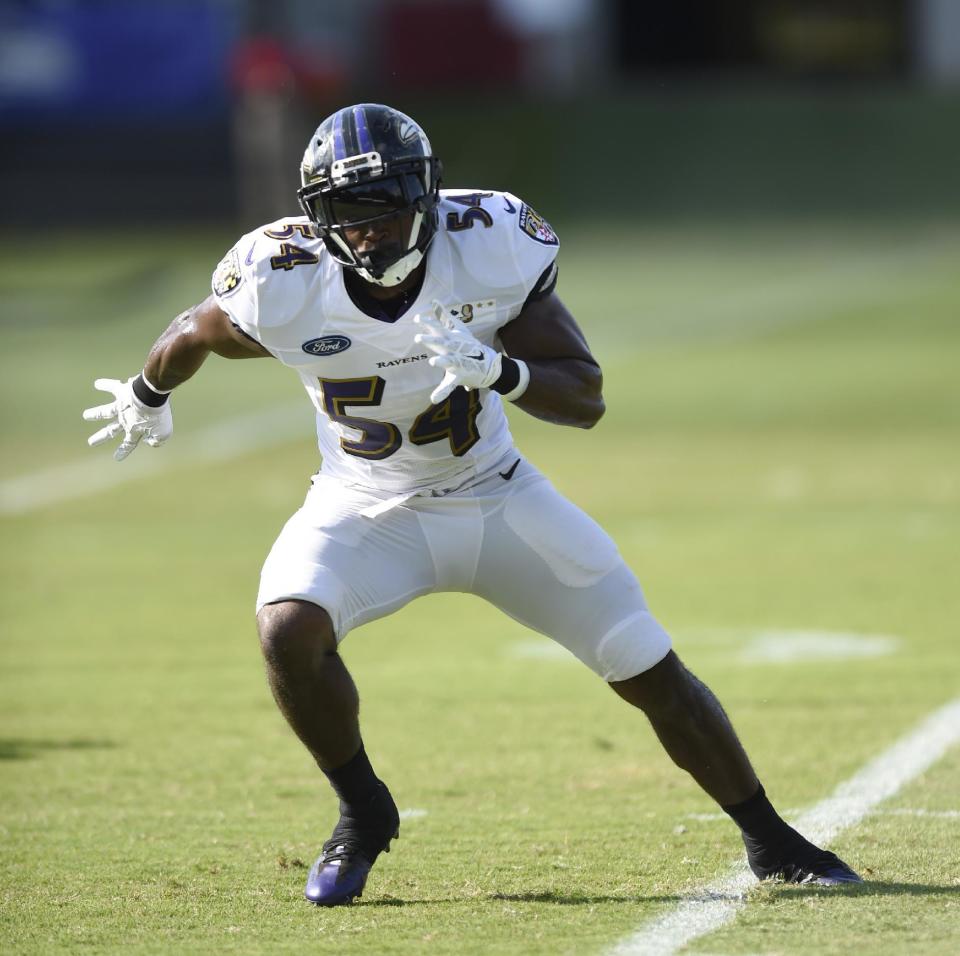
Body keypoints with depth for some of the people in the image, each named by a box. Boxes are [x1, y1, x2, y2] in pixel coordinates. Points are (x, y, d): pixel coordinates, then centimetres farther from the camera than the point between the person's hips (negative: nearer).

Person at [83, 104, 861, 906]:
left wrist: (498, 371, -37)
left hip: (498, 503, 1)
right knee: (288, 629, -29)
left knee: (652, 673, -2)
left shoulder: (496, 248, -22)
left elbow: (586, 398, -18)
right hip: (366, 511, -1)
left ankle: (770, 842, 19)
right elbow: (194, 334, 0)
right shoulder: (283, 284, -23)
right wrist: (147, 397, 20)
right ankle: (363, 816, -3)